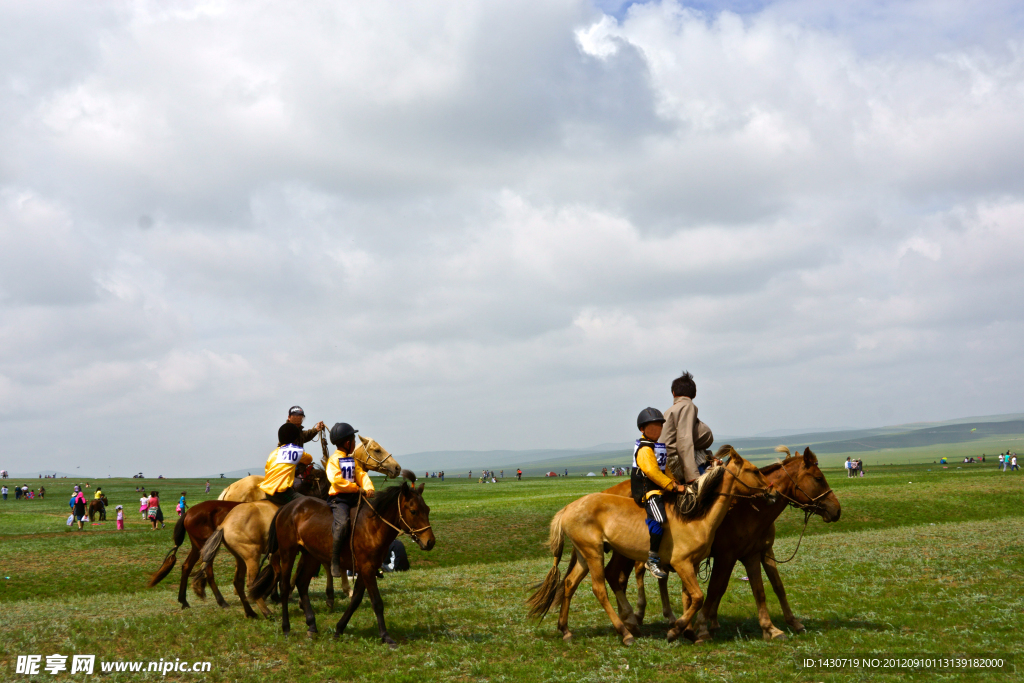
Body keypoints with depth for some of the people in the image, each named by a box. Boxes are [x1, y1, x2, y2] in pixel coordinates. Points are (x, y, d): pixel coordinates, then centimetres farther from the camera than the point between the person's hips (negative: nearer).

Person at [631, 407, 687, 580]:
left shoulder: (659, 446, 21)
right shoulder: (645, 448, -12)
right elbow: (652, 471, -22)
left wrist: (676, 482, 9)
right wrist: (674, 486, -20)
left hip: (659, 489, 11)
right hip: (646, 491, -11)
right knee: (658, 518, -30)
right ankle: (653, 558, -27)